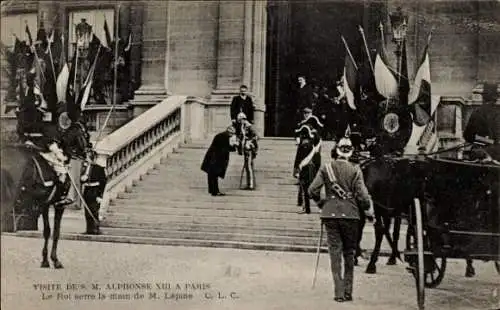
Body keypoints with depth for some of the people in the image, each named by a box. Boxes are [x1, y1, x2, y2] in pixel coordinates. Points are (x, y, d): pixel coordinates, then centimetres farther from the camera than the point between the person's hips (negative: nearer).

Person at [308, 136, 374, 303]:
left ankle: (339, 292, -1)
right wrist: (368, 208, 10)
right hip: (350, 214, -1)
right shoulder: (355, 170, -5)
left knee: (335, 252, 5)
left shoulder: (326, 168, -1)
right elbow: (362, 195, -9)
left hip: (330, 214, 1)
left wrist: (321, 203, 13)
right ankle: (348, 292, 14)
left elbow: (313, 190, -5)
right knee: (349, 253, 12)